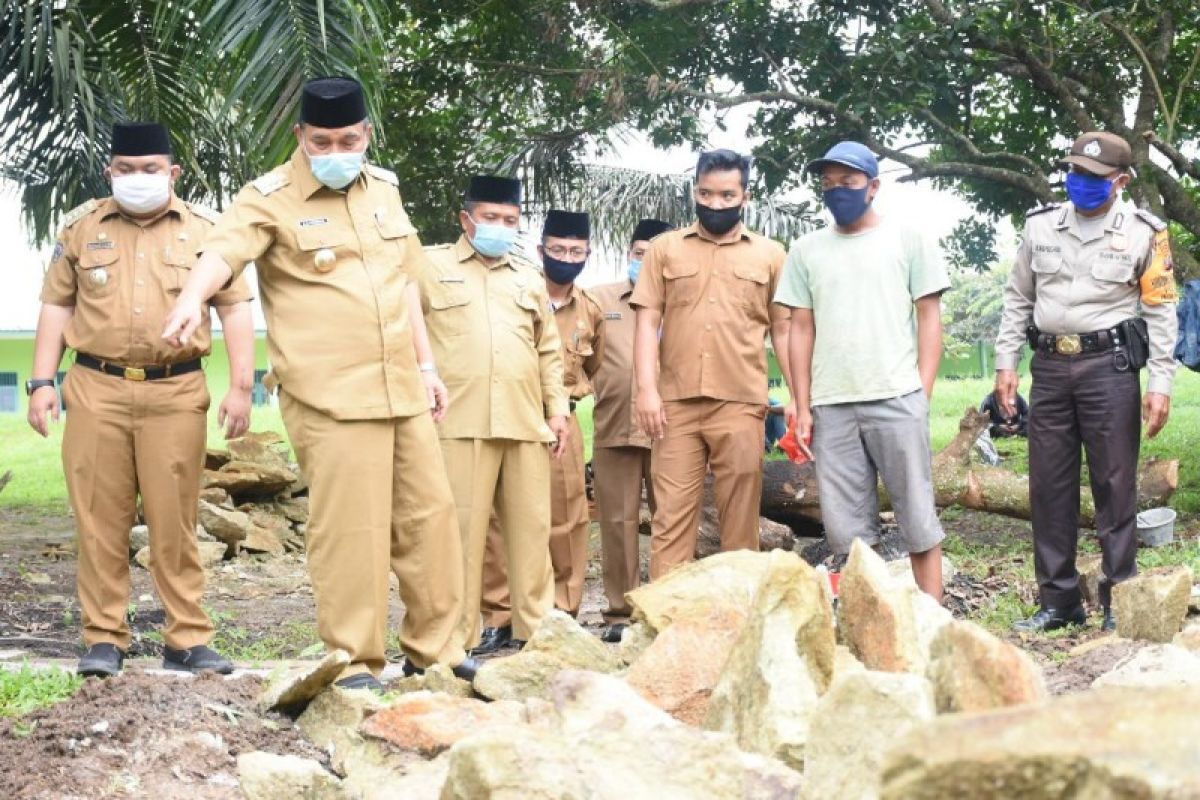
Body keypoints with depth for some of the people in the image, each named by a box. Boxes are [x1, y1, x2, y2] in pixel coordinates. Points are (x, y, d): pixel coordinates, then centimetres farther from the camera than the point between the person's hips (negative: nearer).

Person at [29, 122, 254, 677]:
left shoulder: (205, 229, 6)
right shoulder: (81, 228, 10)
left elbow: (235, 307, 5)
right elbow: (56, 305, 13)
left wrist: (241, 387, -3)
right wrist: (42, 383, 4)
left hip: (176, 393, -1)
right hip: (96, 390, 1)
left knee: (175, 521, 0)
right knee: (100, 520, 2)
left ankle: (187, 640, 6)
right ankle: (104, 639, 9)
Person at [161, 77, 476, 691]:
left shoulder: (383, 188, 15)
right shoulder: (270, 199, -5)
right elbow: (222, 252, -23)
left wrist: (427, 365, 21)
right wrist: (191, 300, -44)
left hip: (402, 391, 6)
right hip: (329, 399, -6)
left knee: (429, 515, 10)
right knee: (349, 527, -6)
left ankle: (434, 646, 23)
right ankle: (355, 661, 6)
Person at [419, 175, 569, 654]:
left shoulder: (529, 277, 22)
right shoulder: (431, 266, 8)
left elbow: (548, 351, 22)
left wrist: (558, 409, 13)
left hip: (527, 421, 4)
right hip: (461, 421, -4)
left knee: (531, 527, 5)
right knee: (463, 528, -5)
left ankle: (533, 627, 13)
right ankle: (460, 636, 0)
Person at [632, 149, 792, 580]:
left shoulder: (770, 255, 10)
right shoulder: (665, 248, 10)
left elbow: (784, 330, 10)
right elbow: (648, 322, 5)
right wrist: (647, 389, -6)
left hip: (741, 403, 0)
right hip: (675, 402, 0)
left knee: (740, 516, 4)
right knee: (672, 514, -1)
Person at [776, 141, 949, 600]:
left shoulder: (907, 241, 6)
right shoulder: (806, 251, 13)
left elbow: (929, 318, 4)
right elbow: (801, 329, 12)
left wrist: (924, 392, -5)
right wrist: (802, 407, 6)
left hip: (898, 400, -2)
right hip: (830, 406, 3)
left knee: (918, 517, -1)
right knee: (848, 528, 4)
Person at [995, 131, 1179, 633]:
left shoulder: (1144, 233, -1)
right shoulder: (1041, 226, 8)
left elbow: (1160, 312, -1)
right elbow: (1018, 299, 14)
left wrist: (1160, 383, -7)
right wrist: (1006, 362, 7)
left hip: (1110, 366, -4)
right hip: (1050, 366, 4)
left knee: (1114, 486, -1)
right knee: (1049, 485, 6)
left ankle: (1120, 603, 7)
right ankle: (1058, 601, 16)